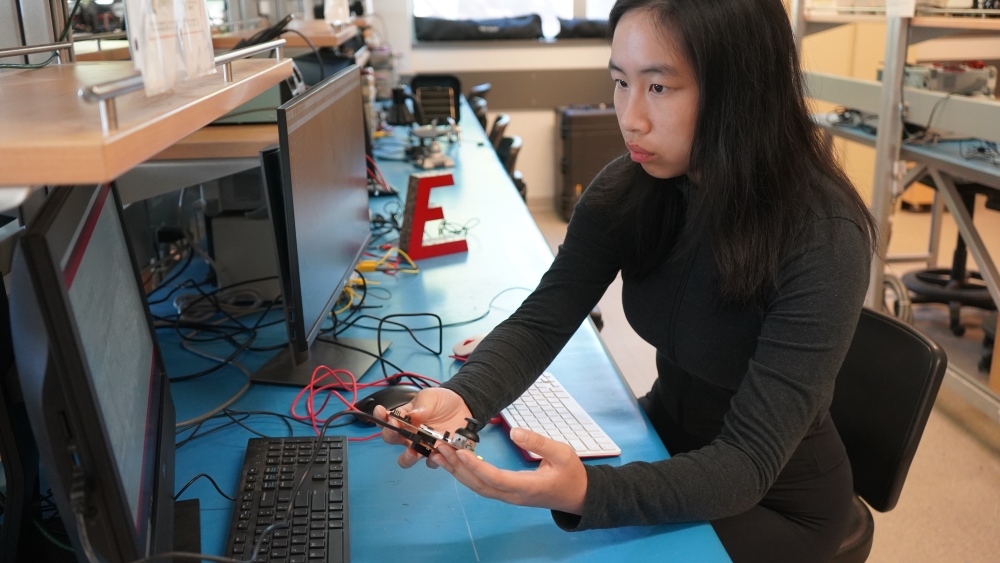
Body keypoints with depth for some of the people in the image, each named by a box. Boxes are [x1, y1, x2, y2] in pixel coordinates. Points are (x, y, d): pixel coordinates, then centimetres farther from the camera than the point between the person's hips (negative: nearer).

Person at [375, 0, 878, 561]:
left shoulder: (823, 239, -29)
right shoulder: (630, 190, -13)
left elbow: (748, 462, -29)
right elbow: (542, 320, -14)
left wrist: (586, 493, -45)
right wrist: (461, 398, -35)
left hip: (777, 500, -4)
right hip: (668, 443, 4)